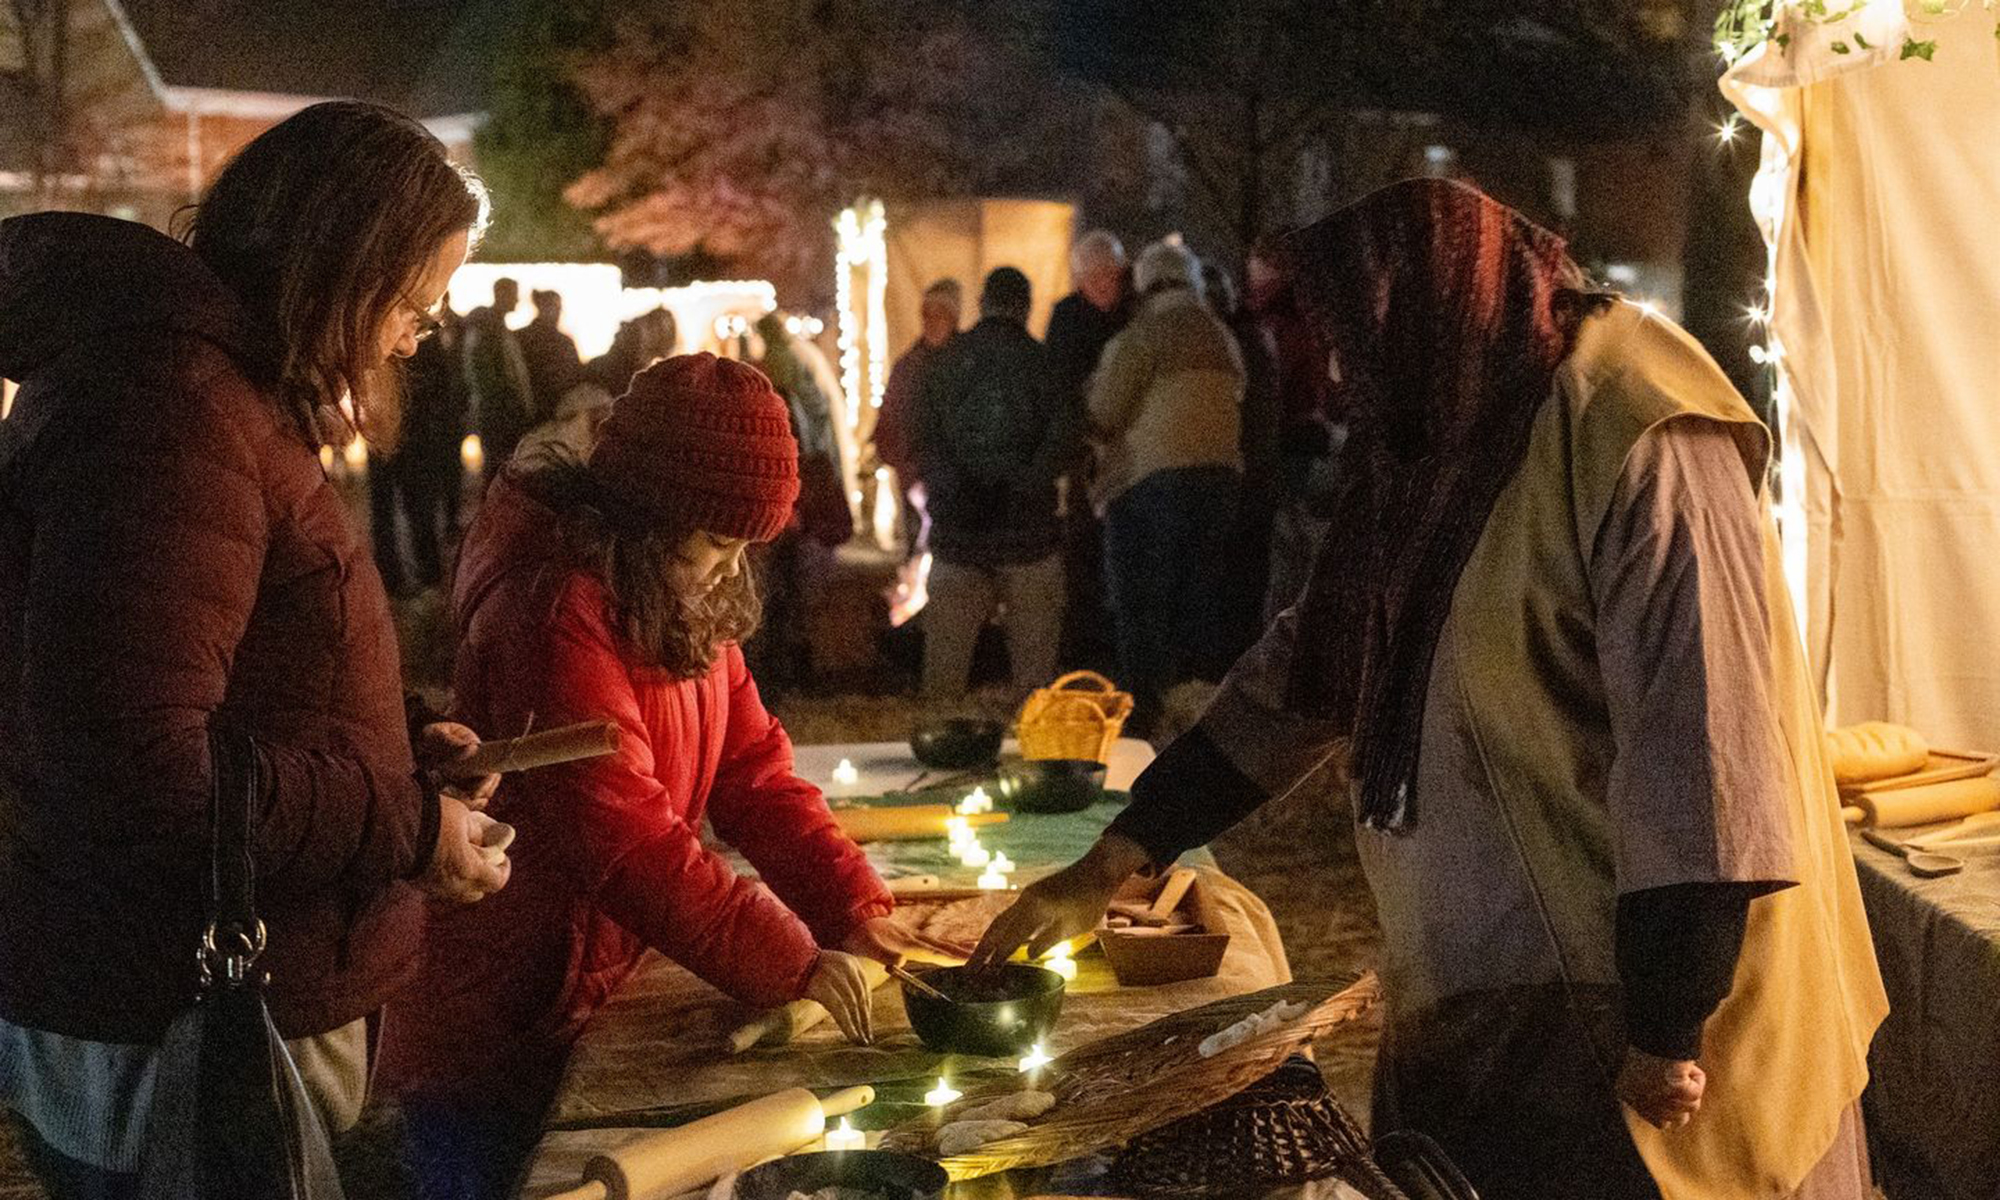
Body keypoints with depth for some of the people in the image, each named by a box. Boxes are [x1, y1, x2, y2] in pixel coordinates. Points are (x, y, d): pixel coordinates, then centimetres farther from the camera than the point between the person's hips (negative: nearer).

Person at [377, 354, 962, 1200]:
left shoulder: (684, 600, 5)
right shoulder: (558, 613, -25)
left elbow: (753, 769, 3)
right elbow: (625, 839, -30)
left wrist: (856, 908, -9)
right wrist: (792, 961, -29)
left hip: (593, 1001, 9)